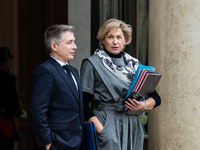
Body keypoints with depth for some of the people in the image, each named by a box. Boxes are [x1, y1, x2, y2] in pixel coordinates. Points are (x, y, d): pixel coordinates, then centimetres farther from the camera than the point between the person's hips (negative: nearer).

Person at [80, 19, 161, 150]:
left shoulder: (134, 64, 14)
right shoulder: (91, 64, 1)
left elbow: (156, 98, 14)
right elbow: (84, 103, -6)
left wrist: (143, 105, -7)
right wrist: (100, 129, -16)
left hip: (133, 127, 4)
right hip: (106, 125, -4)